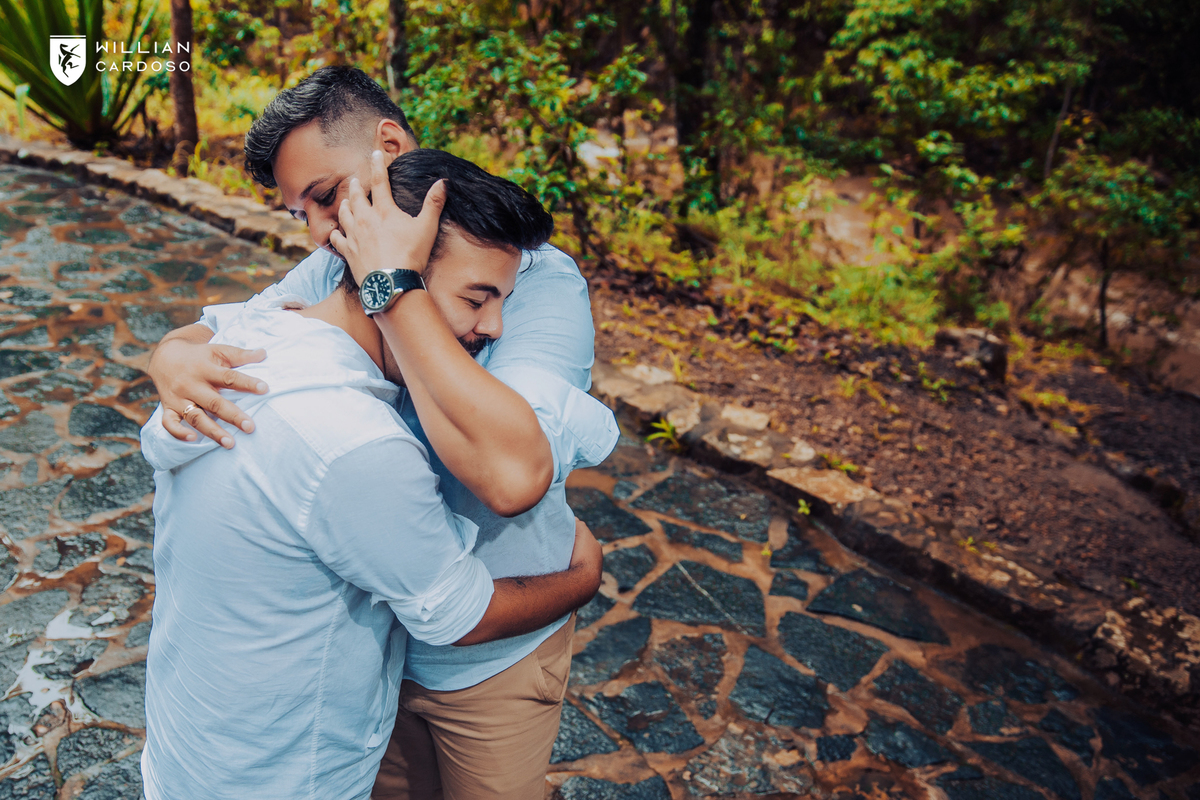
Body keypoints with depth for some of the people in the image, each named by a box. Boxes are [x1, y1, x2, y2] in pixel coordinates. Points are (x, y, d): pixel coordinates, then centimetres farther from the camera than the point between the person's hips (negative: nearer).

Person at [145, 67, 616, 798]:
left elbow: (513, 474, -42)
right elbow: (207, 332, -2)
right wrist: (177, 362, -27)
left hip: (490, 659, -5)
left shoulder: (541, 283, -26)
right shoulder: (337, 270, -5)